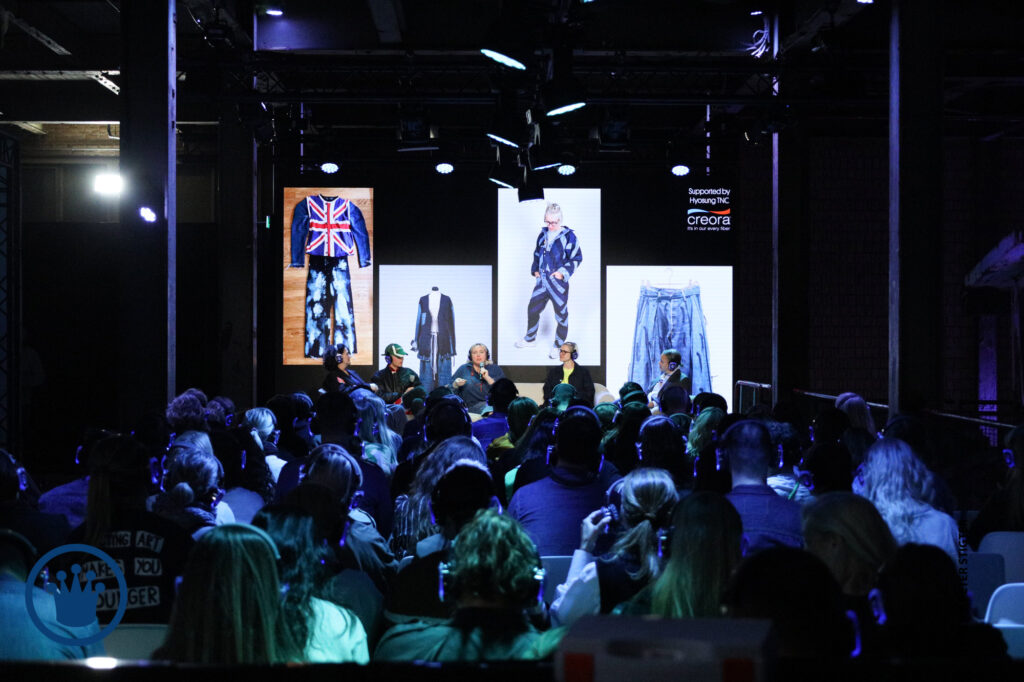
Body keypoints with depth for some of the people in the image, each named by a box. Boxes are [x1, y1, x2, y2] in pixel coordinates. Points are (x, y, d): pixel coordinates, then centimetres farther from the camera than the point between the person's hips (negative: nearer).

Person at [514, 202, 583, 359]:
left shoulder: (569, 236, -10)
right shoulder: (543, 234, 7)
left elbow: (577, 258, -7)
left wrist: (563, 272, -16)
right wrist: (535, 270, 9)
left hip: (559, 283, -5)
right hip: (542, 281, 6)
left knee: (561, 315, 5)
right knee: (532, 309, 13)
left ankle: (558, 346, 21)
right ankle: (530, 339, 34)